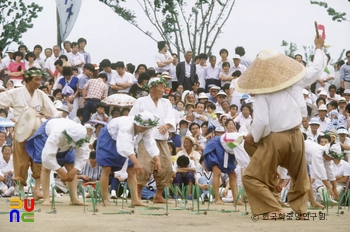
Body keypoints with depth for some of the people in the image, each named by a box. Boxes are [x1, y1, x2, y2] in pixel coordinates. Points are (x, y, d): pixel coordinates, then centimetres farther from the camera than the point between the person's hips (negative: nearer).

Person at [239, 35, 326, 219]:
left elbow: (261, 121, -18)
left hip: (274, 139, -5)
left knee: (252, 178, 2)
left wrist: (252, 137, 0)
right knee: (299, 176, 29)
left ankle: (274, 210, -8)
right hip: (295, 136, 5)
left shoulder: (261, 91, -11)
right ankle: (301, 208, 31)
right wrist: (319, 48, 32)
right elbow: (317, 68, 16)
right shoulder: (295, 81, 0)